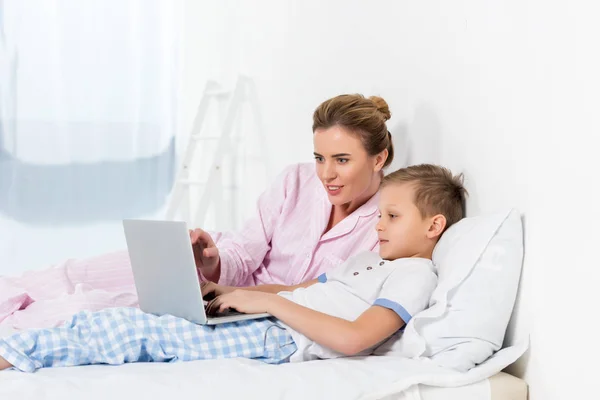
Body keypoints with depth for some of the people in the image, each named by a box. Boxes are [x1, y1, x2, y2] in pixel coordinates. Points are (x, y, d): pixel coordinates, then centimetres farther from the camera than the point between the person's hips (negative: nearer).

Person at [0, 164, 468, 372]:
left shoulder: (414, 274, -3)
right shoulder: (368, 260, 28)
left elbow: (354, 339, -19)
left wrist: (270, 302, -15)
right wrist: (233, 292, 10)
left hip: (276, 341, -9)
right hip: (262, 323, 9)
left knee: (139, 332, -18)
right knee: (120, 322, -5)